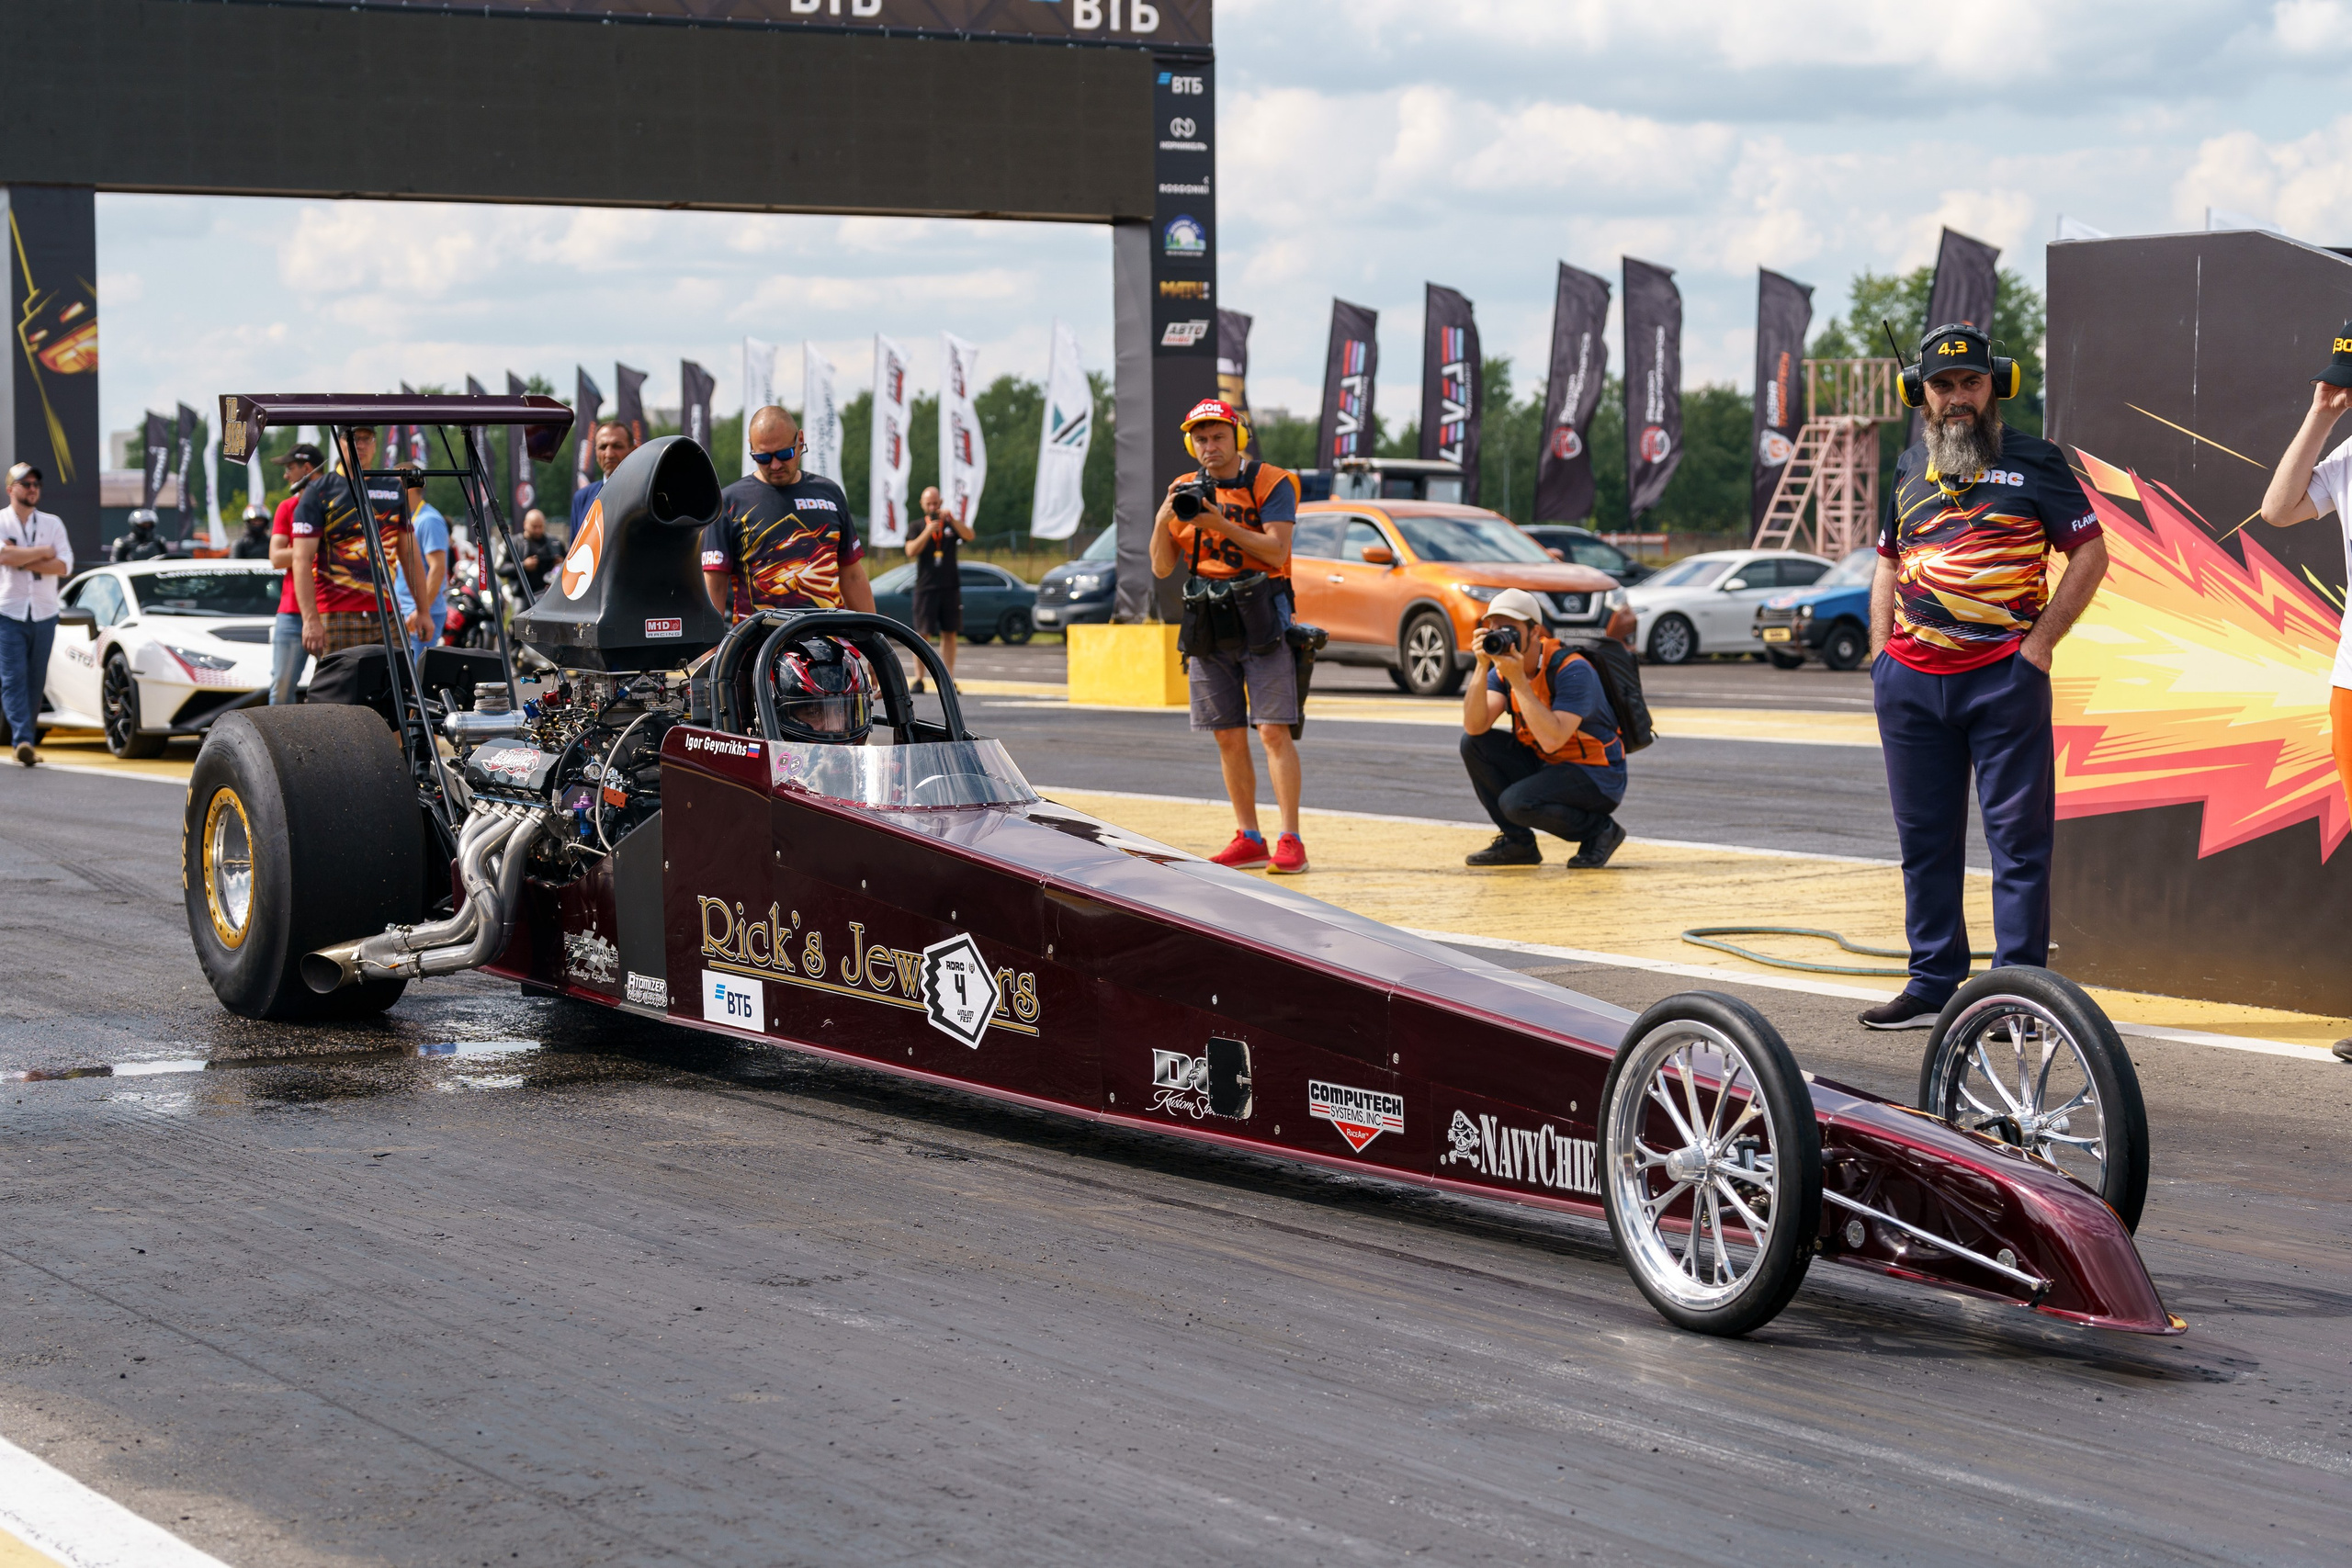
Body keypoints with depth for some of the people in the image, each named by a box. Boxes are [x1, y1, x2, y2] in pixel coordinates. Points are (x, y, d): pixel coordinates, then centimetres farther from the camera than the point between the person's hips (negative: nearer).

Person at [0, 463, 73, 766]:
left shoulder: (52, 523, 10)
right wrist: (43, 552, -8)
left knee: (36, 680, 5)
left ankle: (25, 738, 13)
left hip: (45, 613, 3)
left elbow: (65, 565, -3)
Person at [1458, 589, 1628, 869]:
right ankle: (1517, 842, 3)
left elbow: (1552, 741, -33)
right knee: (1473, 743, -8)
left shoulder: (1572, 669, -23)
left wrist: (1518, 680, -32)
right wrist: (1482, 667, -23)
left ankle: (1600, 829, -3)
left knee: (1516, 802, -30)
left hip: (1596, 778, -8)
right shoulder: (1503, 669, -1)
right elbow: (1474, 727, -14)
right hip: (1545, 767, 8)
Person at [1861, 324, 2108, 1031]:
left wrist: (2041, 641, -7)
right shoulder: (1909, 469, 15)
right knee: (1925, 837, 9)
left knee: (2018, 836, -3)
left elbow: (2090, 554, 1)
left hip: (2004, 674, -5)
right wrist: (1880, 657, 11)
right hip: (1910, 678, 5)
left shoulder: (2033, 462, 2)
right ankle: (1933, 985, 17)